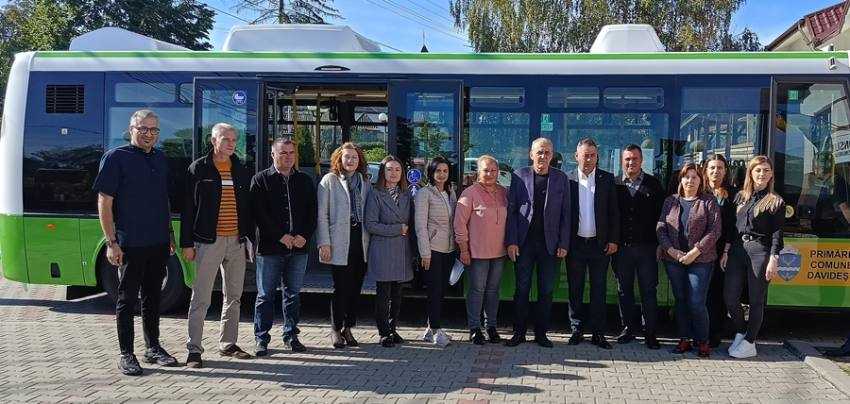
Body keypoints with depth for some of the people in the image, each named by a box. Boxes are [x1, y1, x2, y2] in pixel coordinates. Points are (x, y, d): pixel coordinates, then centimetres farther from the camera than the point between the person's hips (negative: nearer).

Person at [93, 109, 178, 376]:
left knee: (152, 297, 14)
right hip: (130, 244, -6)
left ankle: (153, 348, 25)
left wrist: (169, 235, 16)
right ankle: (126, 355, 12)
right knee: (127, 298, 3)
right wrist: (112, 242, -14)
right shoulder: (116, 158, -6)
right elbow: (104, 202, -9)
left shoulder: (160, 159, 12)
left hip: (158, 243, 6)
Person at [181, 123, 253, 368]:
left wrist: (250, 236, 9)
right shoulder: (198, 169, -1)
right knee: (201, 299, -3)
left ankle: (227, 344, 24)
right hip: (208, 241, -5)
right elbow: (187, 208, -3)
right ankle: (194, 349, 4)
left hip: (236, 242, 5)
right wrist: (187, 243, -8)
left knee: (234, 296, 12)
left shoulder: (241, 171, 12)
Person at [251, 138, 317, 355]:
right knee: (265, 295, 2)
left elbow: (313, 212, 10)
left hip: (299, 248, 3)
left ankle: (291, 335, 21)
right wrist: (281, 236, -13)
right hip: (270, 248, -3)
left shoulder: (305, 181, 12)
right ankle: (261, 339, 11)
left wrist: (304, 236, -6)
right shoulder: (260, 180, 2)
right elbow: (259, 213, -7)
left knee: (293, 295, 11)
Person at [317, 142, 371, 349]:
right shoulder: (329, 181, 1)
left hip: (360, 242, 4)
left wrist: (370, 241, 4)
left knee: (356, 288, 8)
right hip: (339, 243, -4)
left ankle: (348, 328, 20)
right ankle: (336, 329, 12)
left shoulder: (365, 183, 13)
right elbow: (321, 215, -3)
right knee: (341, 288, -3)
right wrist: (324, 243, -10)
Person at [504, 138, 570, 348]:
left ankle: (541, 332, 19)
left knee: (546, 291, 7)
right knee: (522, 289, 5)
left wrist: (564, 244, -3)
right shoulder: (519, 176, 1)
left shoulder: (561, 178, 4)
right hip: (524, 243, -1)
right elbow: (511, 210, 0)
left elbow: (566, 213, 4)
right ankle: (519, 332, 15)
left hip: (550, 244, 1)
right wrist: (511, 241, -7)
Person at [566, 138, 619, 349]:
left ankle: (598, 333, 12)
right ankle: (577, 330, 17)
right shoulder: (568, 180, 0)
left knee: (599, 290, 5)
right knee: (575, 290, 7)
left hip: (600, 243, 0)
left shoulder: (607, 179, 3)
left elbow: (614, 211, 4)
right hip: (575, 243, 0)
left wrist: (613, 240, -3)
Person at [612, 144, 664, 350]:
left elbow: (661, 213, 3)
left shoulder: (653, 184, 4)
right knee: (624, 290, 9)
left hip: (646, 247, -1)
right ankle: (629, 328, 21)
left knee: (649, 291, 2)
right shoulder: (614, 184, 5)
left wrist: (659, 242, -4)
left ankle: (650, 332, 10)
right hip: (622, 246, 1)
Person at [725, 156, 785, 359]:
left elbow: (777, 233, -3)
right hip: (737, 249, 4)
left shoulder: (776, 201, 2)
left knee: (756, 300, 3)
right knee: (729, 297, 2)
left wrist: (774, 259, -12)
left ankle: (749, 343, 13)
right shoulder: (740, 197, 15)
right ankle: (740, 332, 25)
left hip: (760, 250, -4)